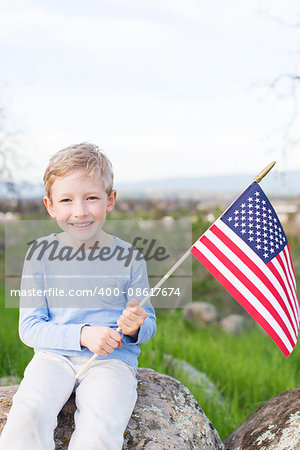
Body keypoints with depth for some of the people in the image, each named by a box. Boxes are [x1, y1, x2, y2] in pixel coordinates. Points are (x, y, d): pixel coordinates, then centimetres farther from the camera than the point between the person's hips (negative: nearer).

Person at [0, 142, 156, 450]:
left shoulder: (128, 257, 3)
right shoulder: (40, 253, 2)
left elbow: (149, 323, 12)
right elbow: (29, 327, -1)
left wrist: (136, 327, -14)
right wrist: (82, 334, -16)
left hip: (113, 359, 0)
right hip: (54, 357, 1)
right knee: (27, 414, -30)